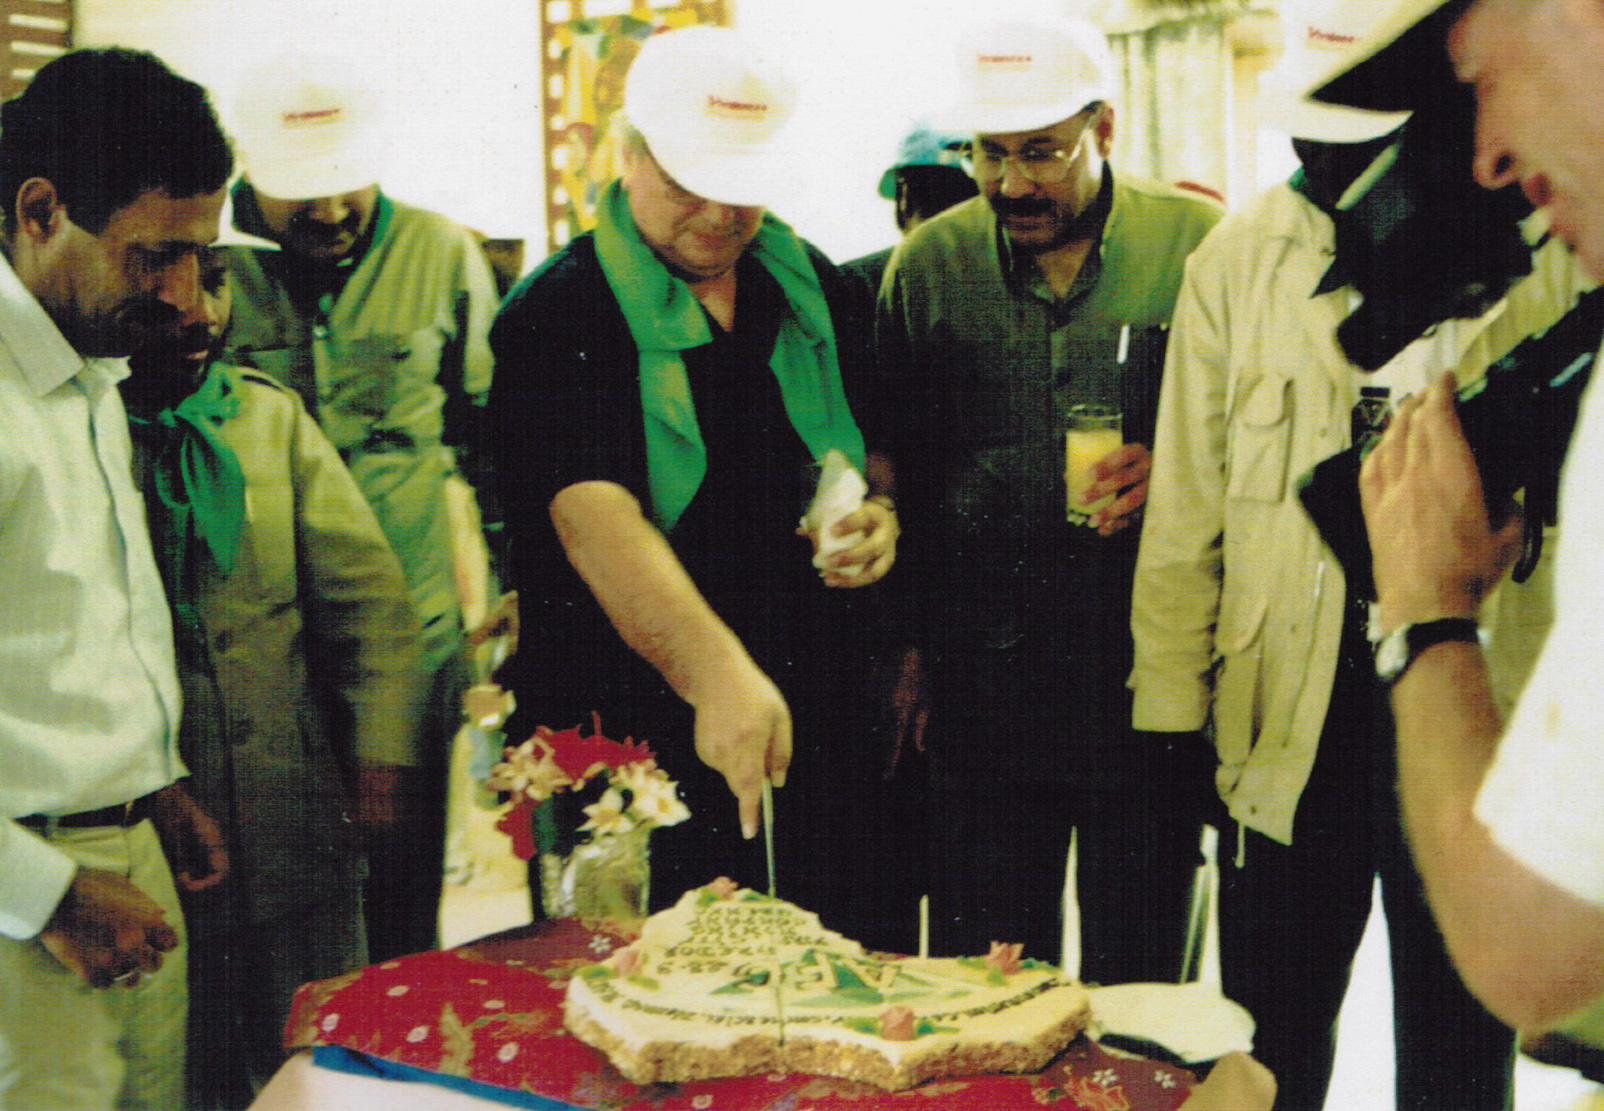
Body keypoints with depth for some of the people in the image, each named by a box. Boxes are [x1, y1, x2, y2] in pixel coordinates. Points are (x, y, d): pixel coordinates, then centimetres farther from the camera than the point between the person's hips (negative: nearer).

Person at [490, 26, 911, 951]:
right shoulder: (557, 315, -9)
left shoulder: (810, 286, 9)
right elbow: (595, 518, -24)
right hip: (646, 738, -5)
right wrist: (713, 671, -38)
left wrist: (881, 512, 1)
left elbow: (869, 442, 25)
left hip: (822, 726, 5)